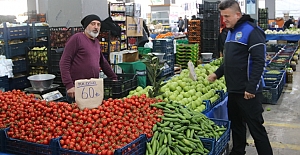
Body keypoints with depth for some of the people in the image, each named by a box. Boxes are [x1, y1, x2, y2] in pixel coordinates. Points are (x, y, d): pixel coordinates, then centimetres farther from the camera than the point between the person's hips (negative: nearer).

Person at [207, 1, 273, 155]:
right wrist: (217, 73, 14)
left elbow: (258, 62, -19)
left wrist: (251, 87, -23)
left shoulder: (251, 31, -13)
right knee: (236, 123, 18)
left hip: (247, 91, -9)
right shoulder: (231, 32, 14)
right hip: (233, 89, 9)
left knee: (256, 127, -1)